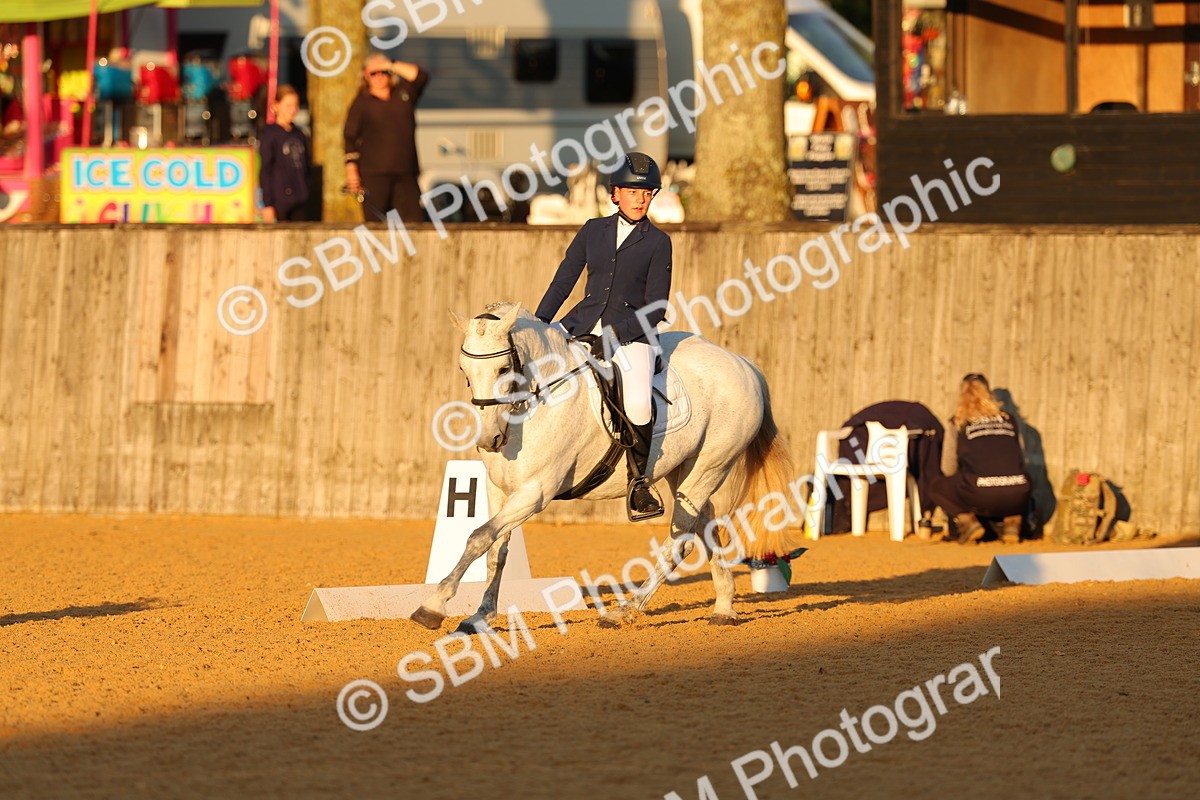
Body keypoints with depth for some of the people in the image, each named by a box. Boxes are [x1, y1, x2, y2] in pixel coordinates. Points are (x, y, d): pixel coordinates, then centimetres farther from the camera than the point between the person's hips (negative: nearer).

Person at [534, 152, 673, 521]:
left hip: (631, 333, -4)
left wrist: (616, 333, -17)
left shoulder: (658, 242, 0)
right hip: (583, 323, 4)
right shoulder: (594, 230, 10)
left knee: (638, 404, -30)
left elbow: (655, 307, -5)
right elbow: (563, 281, 11)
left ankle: (639, 477, -7)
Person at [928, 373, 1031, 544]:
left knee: (938, 486, 25)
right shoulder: (1008, 420, 19)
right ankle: (1012, 522, 13)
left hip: (981, 497, -3)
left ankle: (968, 523, 4)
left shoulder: (958, 423, 11)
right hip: (1016, 499, 3)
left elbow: (948, 469, 15)